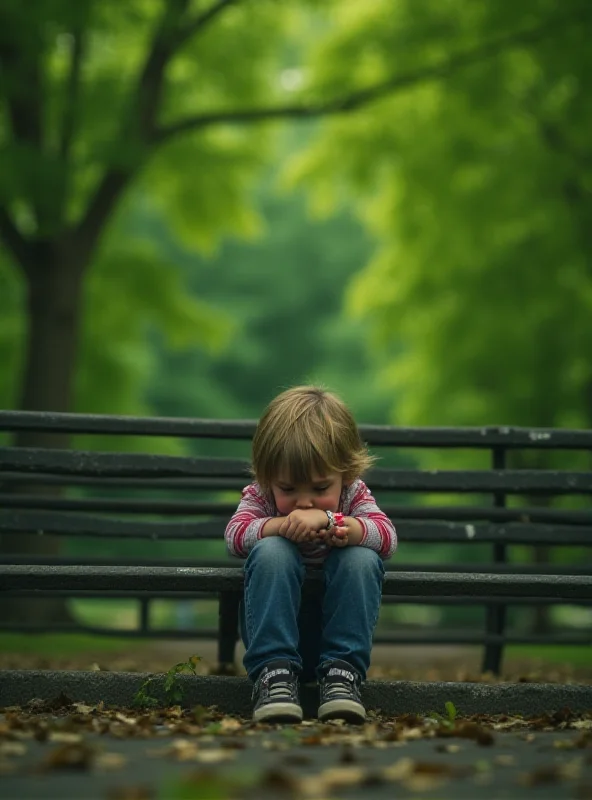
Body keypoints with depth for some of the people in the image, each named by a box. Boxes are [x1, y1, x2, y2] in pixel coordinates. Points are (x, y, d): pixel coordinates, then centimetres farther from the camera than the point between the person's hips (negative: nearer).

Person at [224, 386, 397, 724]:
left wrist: (329, 520, -36)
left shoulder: (354, 494, -3)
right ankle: (274, 671, -35)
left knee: (362, 558, -28)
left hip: (335, 629, 1)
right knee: (271, 550, -30)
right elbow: (235, 535, -21)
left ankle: (341, 671, -28)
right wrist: (281, 525, -39)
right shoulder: (261, 495, -2)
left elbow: (387, 537, -21)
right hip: (274, 628, 0)